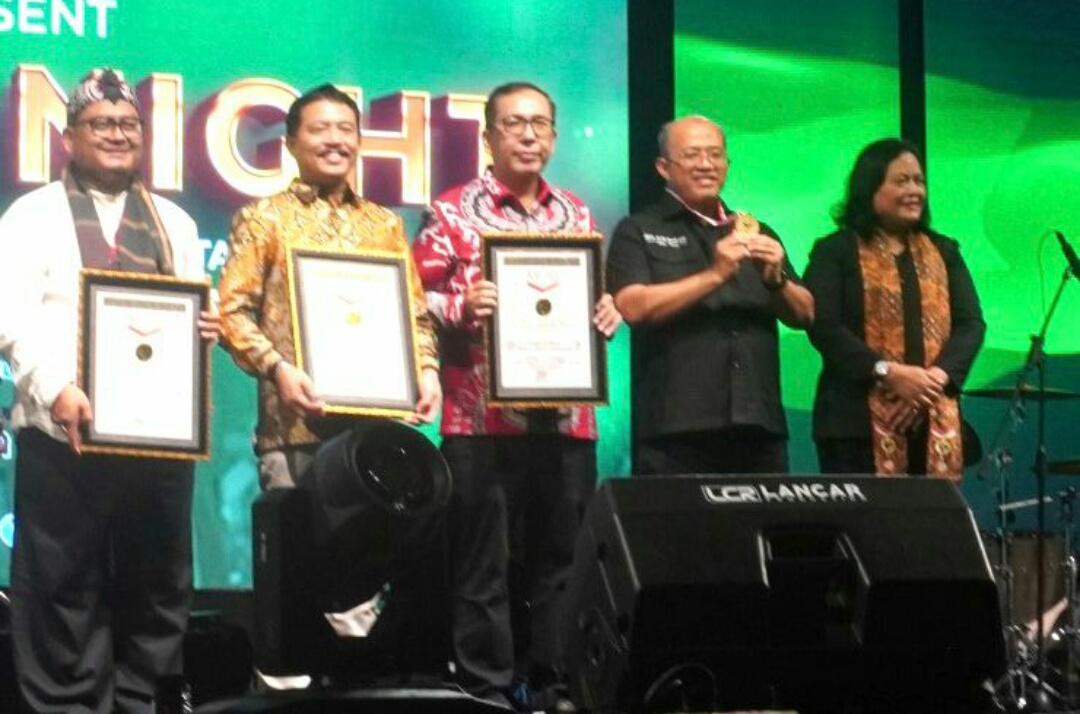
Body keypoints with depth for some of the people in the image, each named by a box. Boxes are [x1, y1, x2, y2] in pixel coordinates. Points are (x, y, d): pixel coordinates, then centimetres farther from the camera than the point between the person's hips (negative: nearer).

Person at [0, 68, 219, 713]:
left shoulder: (174, 222, 20)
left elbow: (195, 311, 21)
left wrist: (206, 329, -4)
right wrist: (57, 391, -20)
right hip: (66, 429, -4)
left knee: (157, 580, 7)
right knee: (64, 586, -2)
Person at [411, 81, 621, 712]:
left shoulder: (578, 216, 15)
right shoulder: (453, 211, 2)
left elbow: (597, 296, 22)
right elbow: (414, 300, -2)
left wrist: (607, 313, 0)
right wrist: (462, 308, -20)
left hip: (567, 419, 4)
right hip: (482, 420, -4)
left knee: (562, 563, 7)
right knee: (483, 568, -2)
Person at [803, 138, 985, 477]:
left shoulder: (943, 252, 19)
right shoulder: (835, 252, 5)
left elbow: (971, 323, 10)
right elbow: (823, 326, -7)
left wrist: (936, 376, -9)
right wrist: (889, 372, -17)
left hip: (934, 425, 4)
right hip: (860, 424, -4)